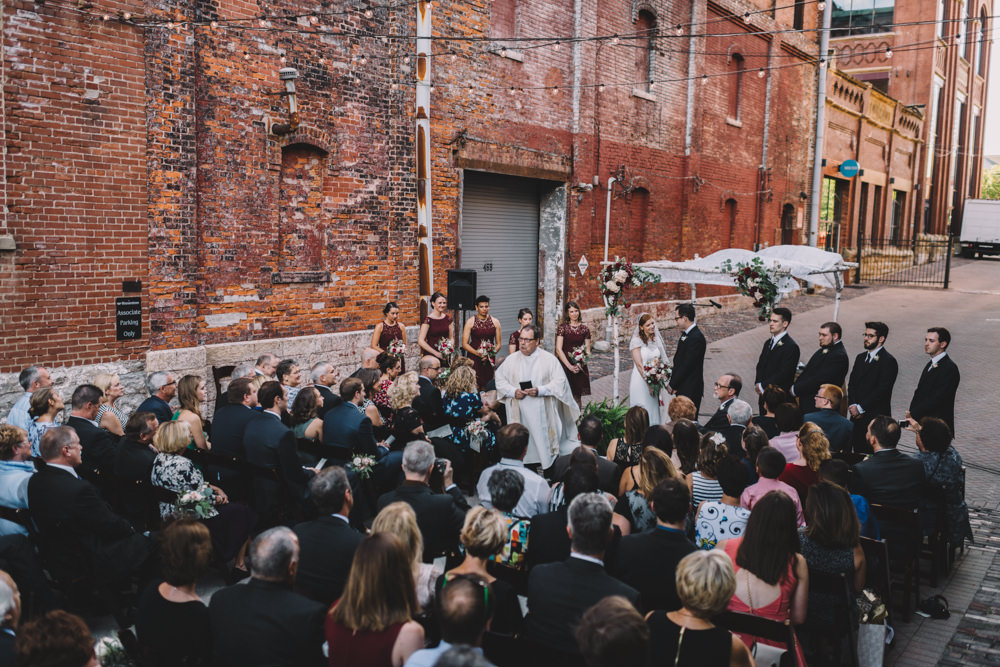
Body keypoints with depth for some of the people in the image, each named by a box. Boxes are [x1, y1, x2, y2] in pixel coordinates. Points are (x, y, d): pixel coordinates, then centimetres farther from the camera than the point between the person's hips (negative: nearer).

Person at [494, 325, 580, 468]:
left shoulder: (549, 359, 0)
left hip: (542, 415, -2)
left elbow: (560, 382, -4)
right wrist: (513, 391, -9)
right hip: (520, 416, 2)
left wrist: (540, 391, -17)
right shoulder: (511, 359, 7)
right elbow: (500, 380, 9)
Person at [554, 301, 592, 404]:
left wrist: (582, 363, -8)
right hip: (565, 366, -2)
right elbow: (558, 349, -6)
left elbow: (587, 350, 10)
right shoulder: (562, 327, -1)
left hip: (580, 368, 2)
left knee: (577, 397, 3)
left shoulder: (584, 328, 8)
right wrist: (569, 366, -12)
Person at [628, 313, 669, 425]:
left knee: (654, 409, 10)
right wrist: (649, 383, -16)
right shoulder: (636, 340, -10)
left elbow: (661, 359, 17)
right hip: (641, 381, -6)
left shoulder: (656, 339, 9)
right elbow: (639, 364, -14)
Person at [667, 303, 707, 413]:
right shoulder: (686, 333, 11)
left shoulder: (696, 338, -20)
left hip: (690, 391, -9)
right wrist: (672, 382, 7)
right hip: (683, 389, 9)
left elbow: (687, 365, -20)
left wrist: (673, 385, -12)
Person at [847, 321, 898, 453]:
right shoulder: (860, 358, 16)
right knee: (858, 452, 9)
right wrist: (853, 406, -4)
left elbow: (882, 390, -15)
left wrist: (860, 408, -13)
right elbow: (852, 384, 12)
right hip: (857, 417, 7)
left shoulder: (888, 361, -8)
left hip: (876, 418, -7)